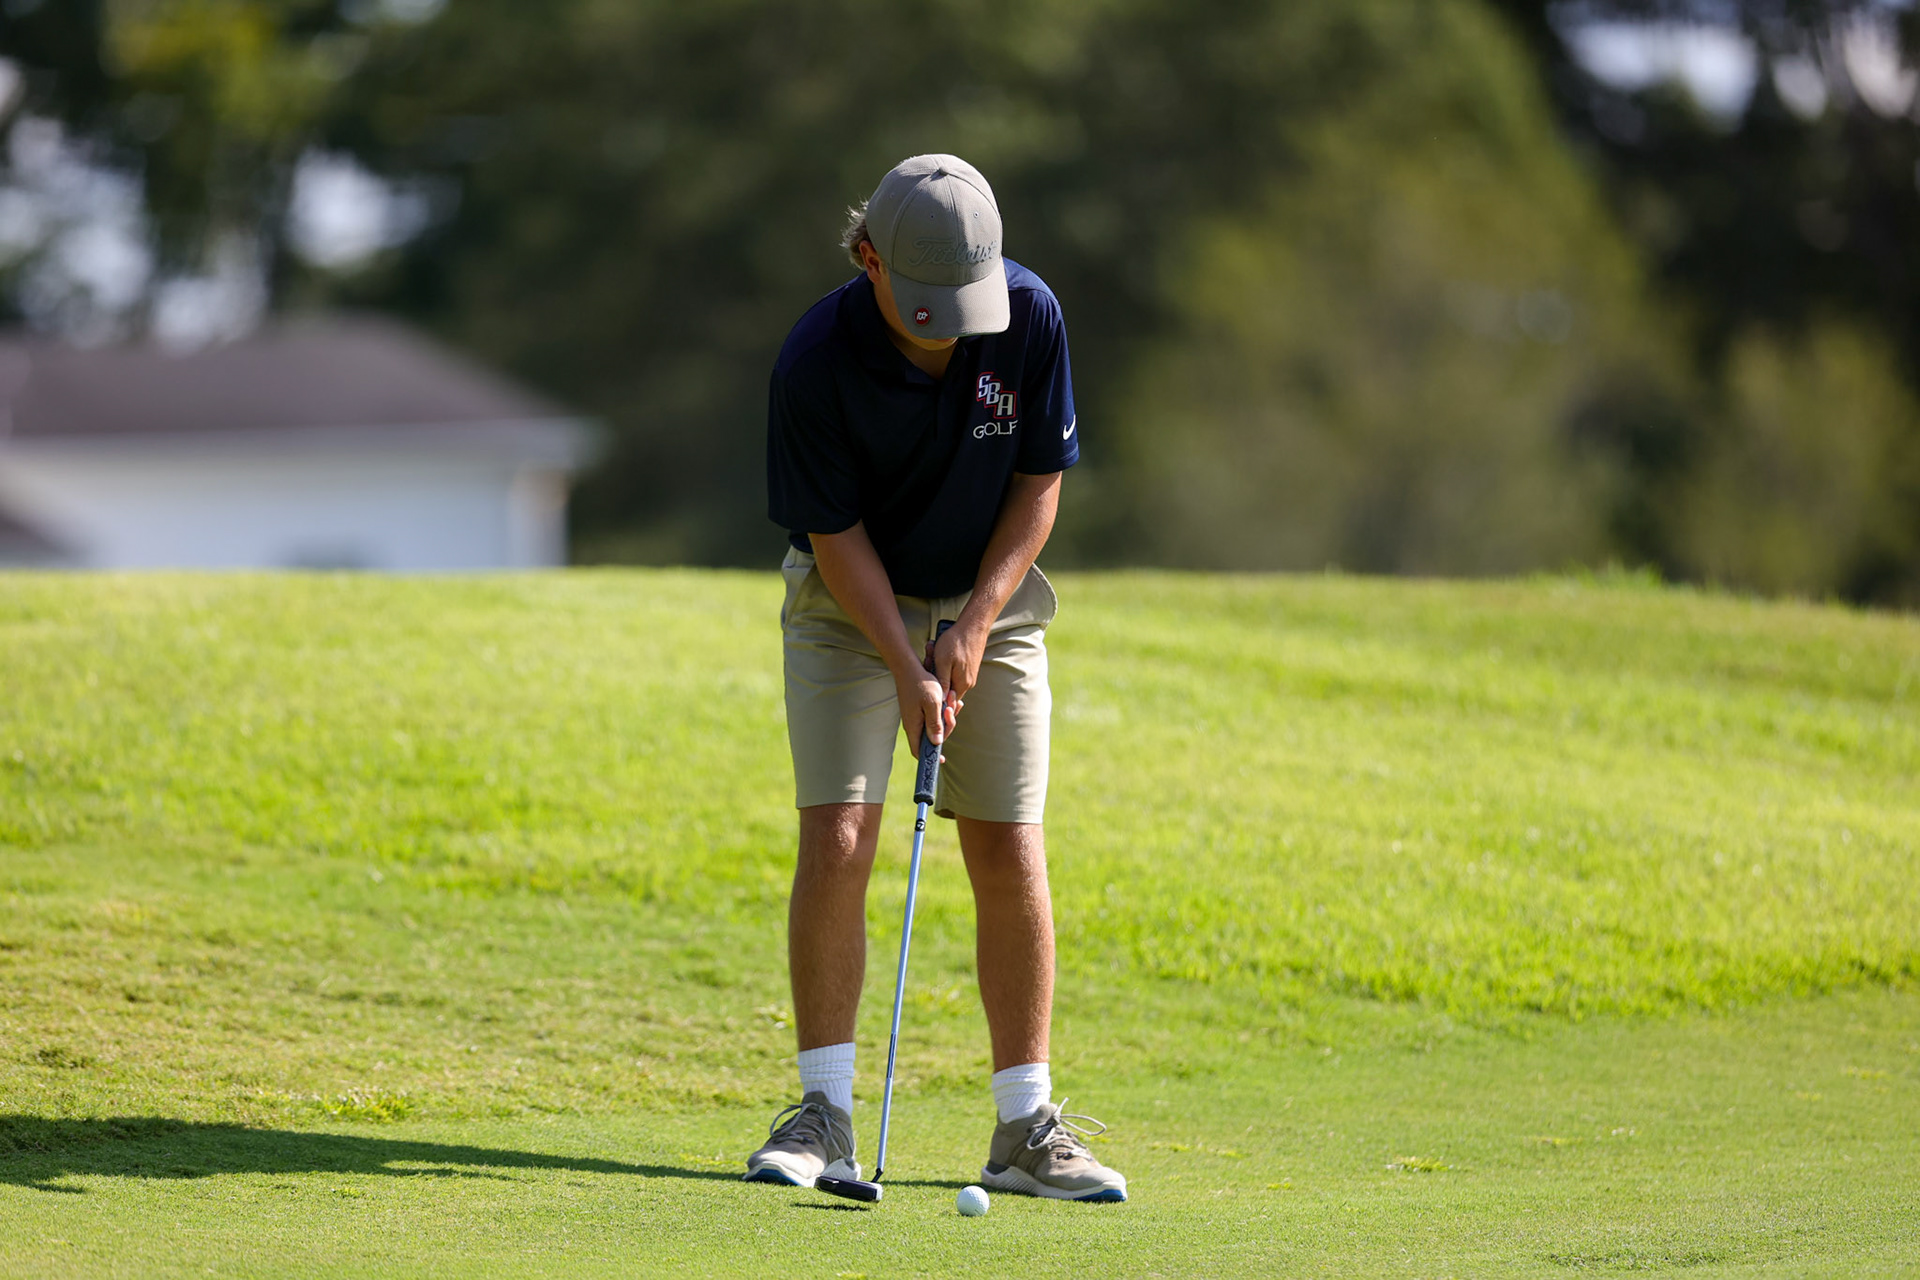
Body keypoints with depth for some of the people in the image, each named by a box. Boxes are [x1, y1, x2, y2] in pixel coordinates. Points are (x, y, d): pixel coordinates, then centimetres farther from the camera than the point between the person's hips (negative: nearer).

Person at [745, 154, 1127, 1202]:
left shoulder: (1029, 314, -18)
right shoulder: (816, 360, -24)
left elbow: (1040, 484, -8)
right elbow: (835, 533, -15)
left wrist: (974, 626, -15)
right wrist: (907, 669, -21)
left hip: (989, 605, 2)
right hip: (851, 607, -2)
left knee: (1011, 859, -4)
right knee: (836, 844, -15)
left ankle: (1026, 1127, 2)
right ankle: (824, 1113, -6)